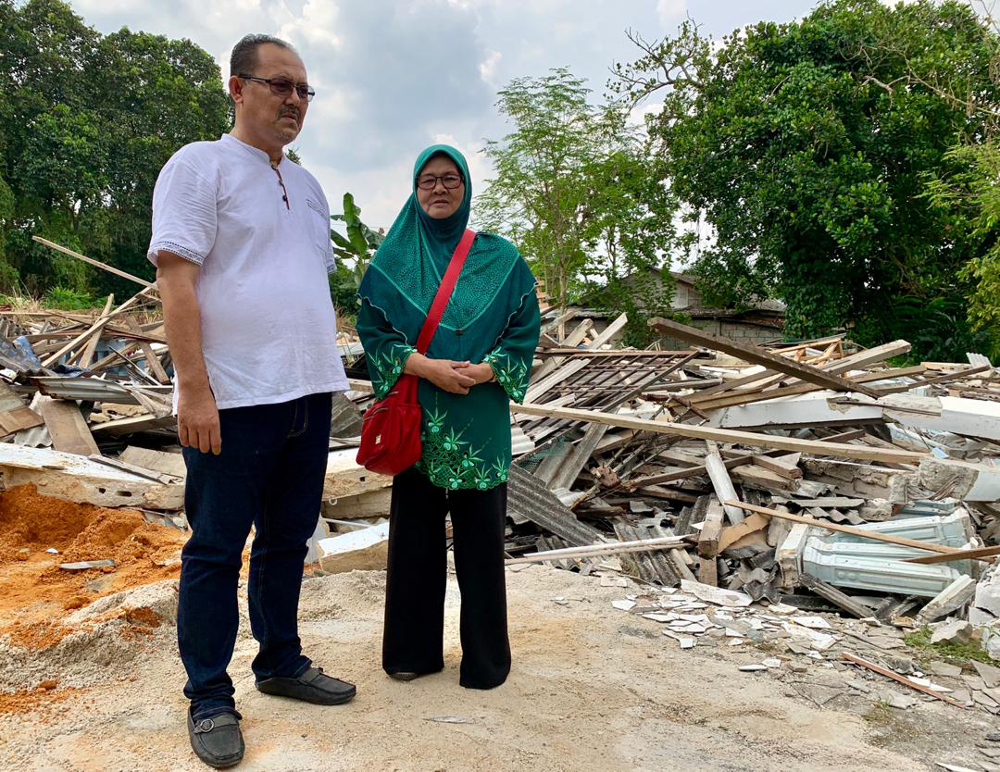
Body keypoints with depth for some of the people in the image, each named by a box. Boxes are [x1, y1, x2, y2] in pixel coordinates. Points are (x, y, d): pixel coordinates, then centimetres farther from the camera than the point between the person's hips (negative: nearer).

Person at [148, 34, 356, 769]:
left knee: (287, 541, 16)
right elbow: (175, 281, -12)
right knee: (217, 549, 4)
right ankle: (209, 699, 18)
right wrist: (195, 391, -18)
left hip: (309, 396, 7)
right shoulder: (200, 165, -4)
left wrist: (327, 373, 16)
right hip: (234, 401, -7)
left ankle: (282, 663, 32)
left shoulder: (307, 185, 18)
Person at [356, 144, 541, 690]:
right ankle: (413, 649, 24)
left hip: (481, 424, 0)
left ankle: (485, 657, 20)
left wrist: (485, 370, -14)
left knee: (480, 537, 4)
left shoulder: (500, 259, 6)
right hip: (416, 420, 1)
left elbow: (525, 329, 3)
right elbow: (371, 329, 2)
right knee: (415, 534, 8)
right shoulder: (393, 260, 7)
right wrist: (420, 365, -14)